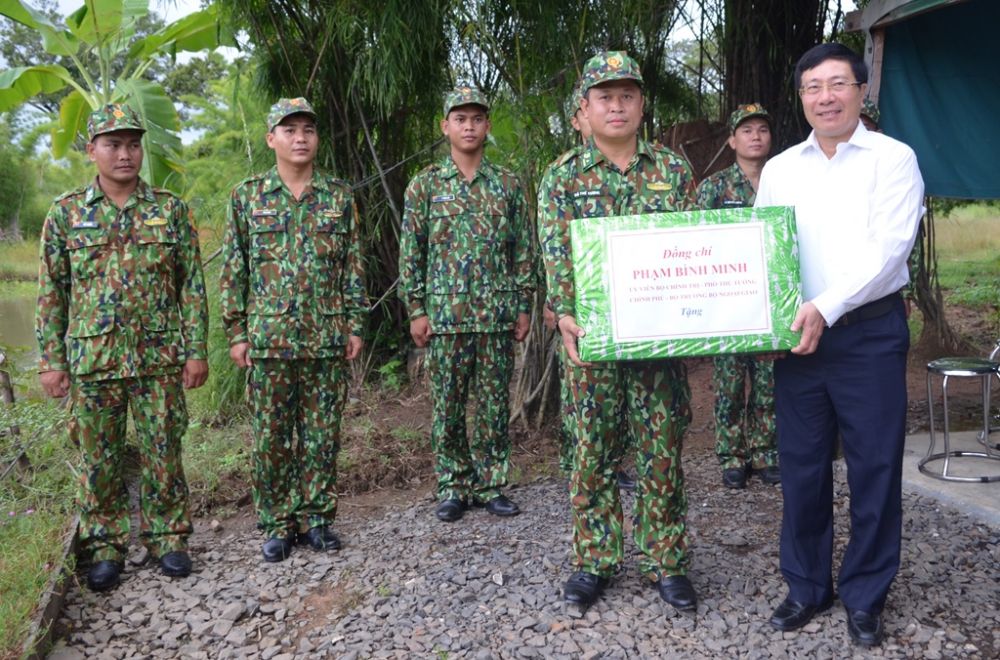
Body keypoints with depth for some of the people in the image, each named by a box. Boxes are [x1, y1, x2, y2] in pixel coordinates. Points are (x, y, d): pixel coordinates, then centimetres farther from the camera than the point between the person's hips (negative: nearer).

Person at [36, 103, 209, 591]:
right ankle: (105, 545, 23)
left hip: (159, 359, 0)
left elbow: (192, 285, 3)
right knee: (98, 459, 8)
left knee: (163, 454, 6)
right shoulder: (66, 213, 4)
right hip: (91, 360, 1)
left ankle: (167, 537, 22)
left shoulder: (170, 210, 3)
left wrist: (197, 350, -3)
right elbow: (51, 293, 6)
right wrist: (51, 360, 1)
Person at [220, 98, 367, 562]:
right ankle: (276, 524, 19)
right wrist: (236, 333, -1)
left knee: (323, 433, 7)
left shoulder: (339, 197, 6)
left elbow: (353, 267, 7)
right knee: (271, 436, 5)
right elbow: (233, 271, 4)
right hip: (268, 338, -1)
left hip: (327, 339, 1)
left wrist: (355, 325, 2)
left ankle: (316, 517, 21)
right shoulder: (247, 196, 4)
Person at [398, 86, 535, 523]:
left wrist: (524, 307, 4)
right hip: (445, 313, -1)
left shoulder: (507, 185, 8)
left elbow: (524, 252, 9)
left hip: (498, 314, 2)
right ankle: (453, 488, 18)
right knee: (448, 405, 5)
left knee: (495, 404, 6)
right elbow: (410, 253, 2)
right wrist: (416, 310, -4)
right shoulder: (426, 184, 3)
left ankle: (490, 485, 19)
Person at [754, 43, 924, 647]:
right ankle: (807, 585, 26)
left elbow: (888, 248, -13)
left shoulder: (893, 158, -2)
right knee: (801, 465, 10)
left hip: (870, 333, -3)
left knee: (874, 467, 4)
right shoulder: (779, 169, 11)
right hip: (797, 335, 4)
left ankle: (865, 596, 21)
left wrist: (826, 308, -22)